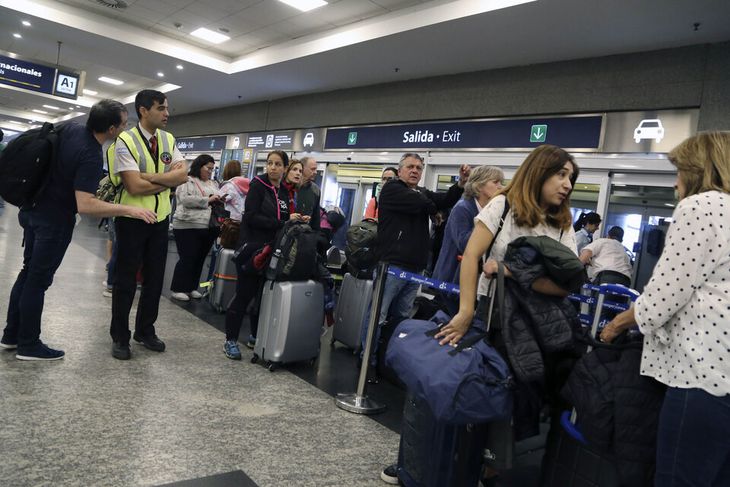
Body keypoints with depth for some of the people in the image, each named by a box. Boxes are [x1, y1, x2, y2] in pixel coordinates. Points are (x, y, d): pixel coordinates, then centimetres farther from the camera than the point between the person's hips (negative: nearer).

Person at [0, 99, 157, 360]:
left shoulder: (70, 128, -1)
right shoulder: (91, 156, -27)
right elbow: (85, 205, -33)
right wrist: (129, 210, -32)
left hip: (33, 210, 9)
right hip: (54, 220, -9)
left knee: (28, 272, 17)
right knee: (39, 280, 1)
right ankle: (29, 345, 13)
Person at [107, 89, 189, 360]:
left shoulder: (168, 140, 4)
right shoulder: (125, 141, -14)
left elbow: (183, 174, -8)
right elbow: (134, 186, -23)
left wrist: (150, 176, -19)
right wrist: (169, 180, -13)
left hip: (160, 218, 5)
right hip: (132, 219, -5)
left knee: (155, 278, 13)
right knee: (126, 279, 6)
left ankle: (145, 331, 29)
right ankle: (119, 336, 21)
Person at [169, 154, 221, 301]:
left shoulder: (213, 184, 20)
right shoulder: (187, 181, -2)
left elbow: (216, 201, 23)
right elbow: (185, 199, -16)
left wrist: (220, 201, -1)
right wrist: (207, 200, -14)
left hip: (209, 228, 7)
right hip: (188, 227, -7)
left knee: (199, 260, 11)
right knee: (187, 259, -4)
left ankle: (191, 288, 22)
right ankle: (177, 289, 6)